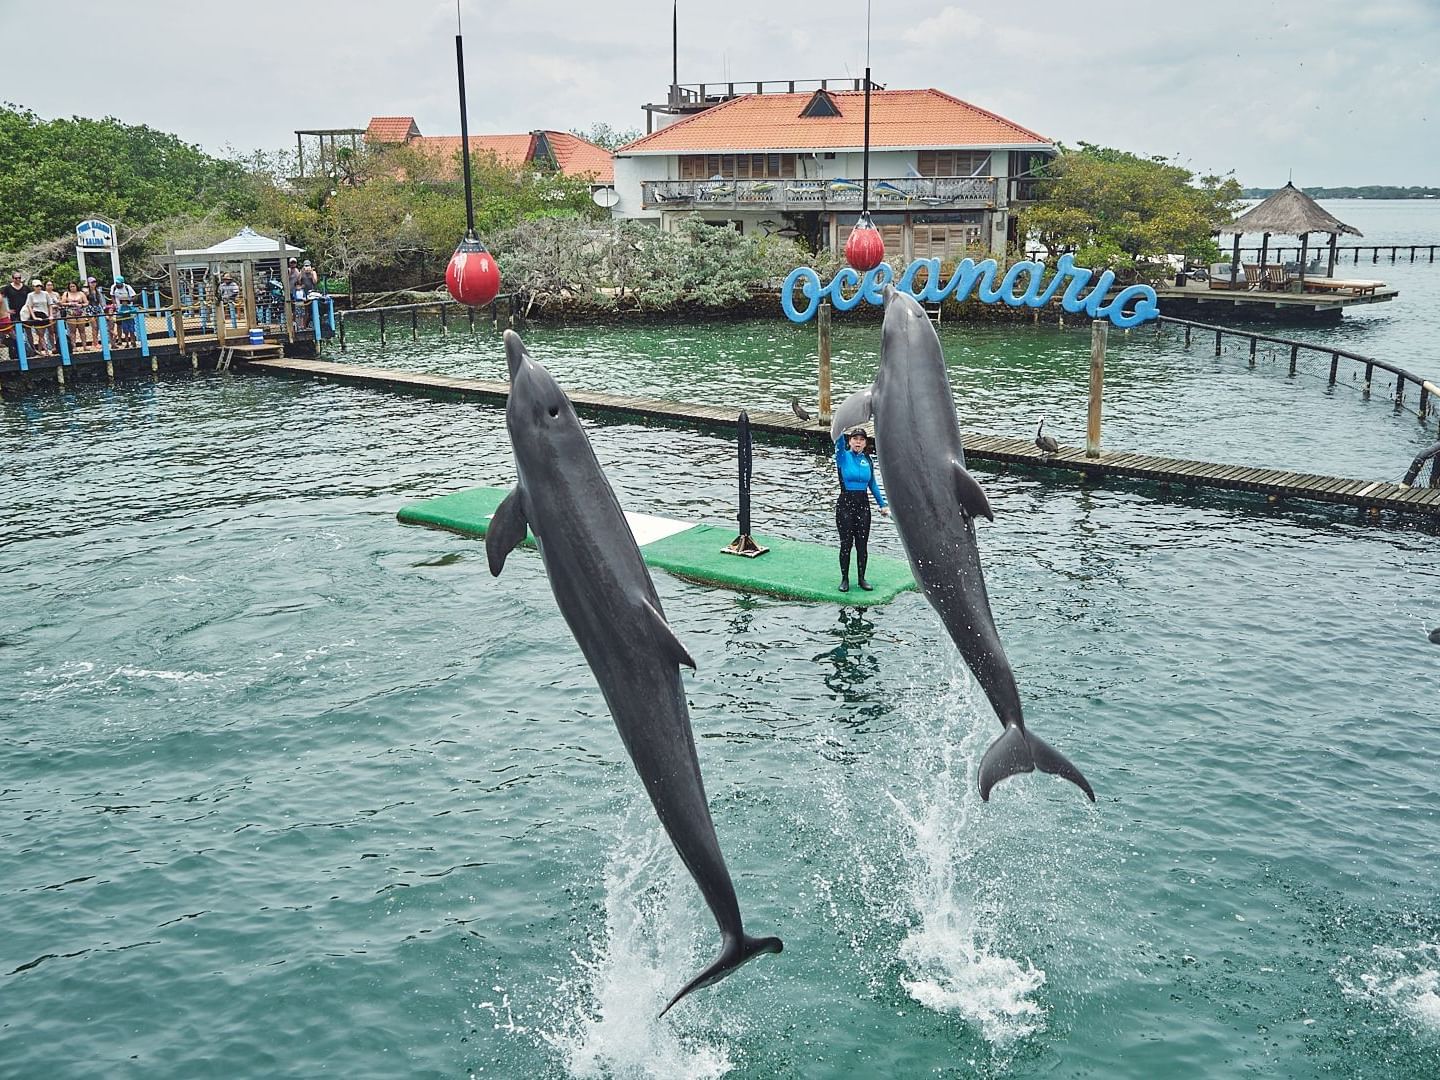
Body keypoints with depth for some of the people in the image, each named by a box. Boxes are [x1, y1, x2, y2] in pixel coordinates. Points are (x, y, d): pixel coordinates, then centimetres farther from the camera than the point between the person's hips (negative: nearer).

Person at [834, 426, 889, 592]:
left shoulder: (868, 460, 8)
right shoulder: (843, 456, -3)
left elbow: (873, 484, 16)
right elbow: (839, 443, -23)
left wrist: (882, 504, 14)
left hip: (863, 504, 3)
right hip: (845, 504, -3)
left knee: (862, 544, 5)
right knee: (846, 543, 1)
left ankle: (862, 578, 16)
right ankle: (844, 579, 11)